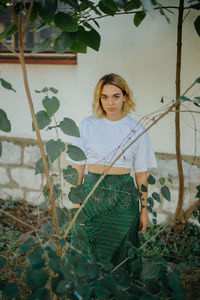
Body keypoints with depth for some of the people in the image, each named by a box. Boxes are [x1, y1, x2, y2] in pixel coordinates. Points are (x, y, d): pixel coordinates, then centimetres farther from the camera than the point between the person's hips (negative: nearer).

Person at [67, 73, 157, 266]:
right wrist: (75, 202, -3)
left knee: (119, 254, 6)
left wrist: (144, 210, 5)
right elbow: (78, 167, 3)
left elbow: (141, 174, 5)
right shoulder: (88, 125, 1)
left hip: (123, 196, 0)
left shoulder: (136, 130, 1)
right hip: (91, 193, 0)